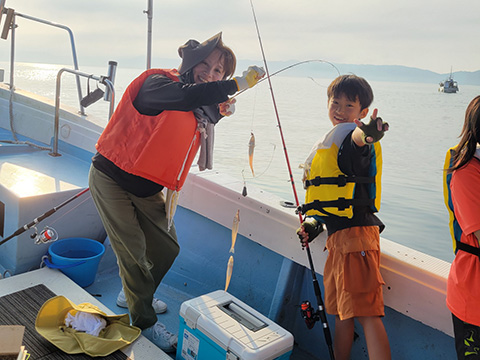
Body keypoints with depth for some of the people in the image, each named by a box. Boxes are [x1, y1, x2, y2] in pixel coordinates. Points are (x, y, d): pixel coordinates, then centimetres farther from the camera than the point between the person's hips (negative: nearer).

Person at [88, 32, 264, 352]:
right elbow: (185, 97, -39)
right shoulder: (157, 83, -19)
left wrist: (219, 113, -13)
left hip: (147, 188, 8)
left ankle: (133, 294, 38)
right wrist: (237, 84, -39)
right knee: (134, 251, -4)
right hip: (112, 179, -7)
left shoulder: (201, 106, 6)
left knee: (167, 247, 11)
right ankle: (145, 322, 16)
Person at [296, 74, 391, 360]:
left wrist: (366, 135, -58)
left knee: (366, 312, -11)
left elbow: (356, 140, -35)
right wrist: (315, 222, 21)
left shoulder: (351, 134, -8)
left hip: (356, 231, -10)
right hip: (338, 233, 10)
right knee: (341, 312, 17)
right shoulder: (330, 141, 22)